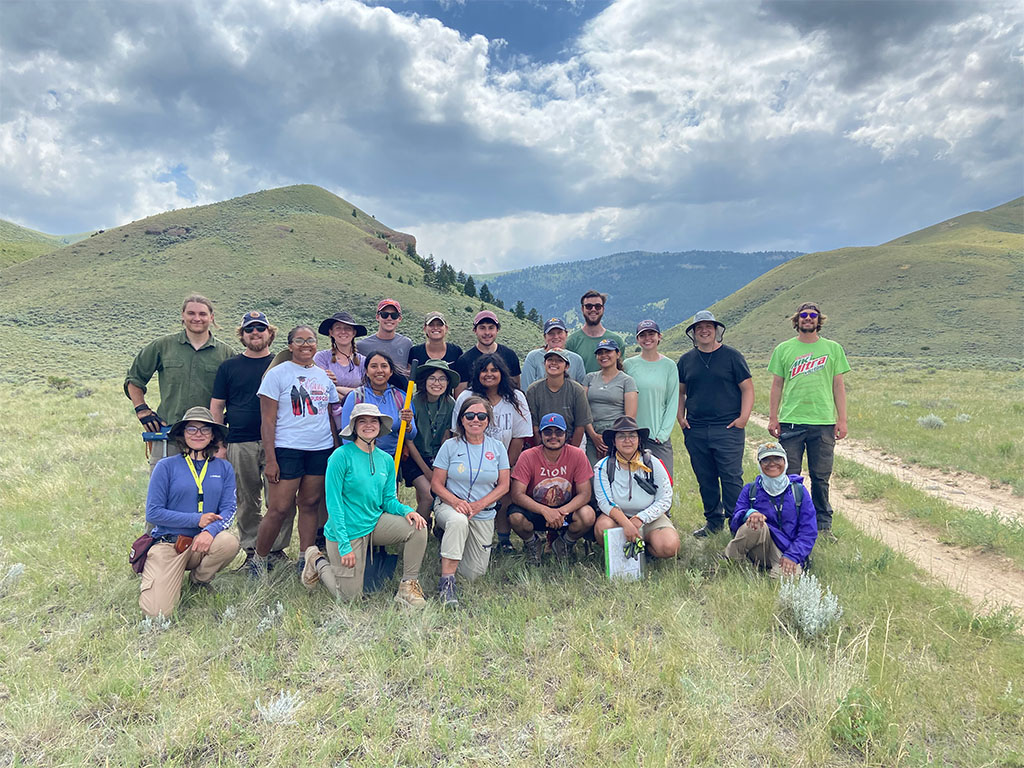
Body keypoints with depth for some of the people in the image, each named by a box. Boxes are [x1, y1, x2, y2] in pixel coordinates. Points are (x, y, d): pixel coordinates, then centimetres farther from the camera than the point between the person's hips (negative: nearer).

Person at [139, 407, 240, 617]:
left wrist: (211, 530, -22)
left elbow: (228, 509, -1)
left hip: (202, 544, 2)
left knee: (230, 542, -33)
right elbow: (153, 513, -5)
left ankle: (199, 580, 2)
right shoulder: (166, 466, -1)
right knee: (158, 612, -17)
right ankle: (166, 580, 21)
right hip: (167, 543, -2)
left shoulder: (223, 468, 7)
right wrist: (197, 520, -12)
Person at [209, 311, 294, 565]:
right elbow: (216, 407, 10)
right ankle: (252, 551, 18)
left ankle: (277, 549, 11)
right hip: (241, 444, 1)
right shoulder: (229, 367, 11)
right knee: (247, 501, 7)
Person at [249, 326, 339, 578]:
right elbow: (267, 420, -5)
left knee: (310, 504, 7)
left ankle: (306, 559, 17)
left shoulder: (324, 375, 13)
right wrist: (270, 459, -10)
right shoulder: (277, 373, -1)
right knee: (278, 508, -5)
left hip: (321, 450, 4)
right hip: (288, 450, -4)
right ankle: (258, 560, 12)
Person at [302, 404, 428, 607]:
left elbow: (389, 499, 7)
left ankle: (408, 586, -5)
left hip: (375, 523, 5)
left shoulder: (386, 460, 2)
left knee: (417, 526, -19)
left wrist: (406, 510, -16)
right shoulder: (341, 456, -16)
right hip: (346, 530, -5)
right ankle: (318, 561, 29)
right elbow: (333, 503, -16)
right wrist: (344, 545, -19)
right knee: (349, 596, 3)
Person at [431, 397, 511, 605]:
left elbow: (504, 485, 0)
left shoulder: (497, 447, 2)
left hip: (484, 515, 3)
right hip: (449, 505, -2)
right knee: (458, 521, -40)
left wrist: (479, 505, -15)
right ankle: (446, 582, -29)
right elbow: (436, 484, -4)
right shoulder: (450, 446, -3)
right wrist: (455, 501, -23)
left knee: (474, 573, 3)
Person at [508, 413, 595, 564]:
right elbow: (517, 494, -19)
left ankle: (565, 543, 5)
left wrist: (562, 511, -30)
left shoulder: (577, 455, -11)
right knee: (515, 516, -32)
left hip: (566, 509, 1)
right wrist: (546, 511, -33)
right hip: (535, 510, -1)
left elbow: (585, 494, -12)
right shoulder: (528, 457, -14)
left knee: (588, 516, -30)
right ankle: (532, 543, 5)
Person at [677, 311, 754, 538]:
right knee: (705, 479, 10)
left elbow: (747, 389, 2)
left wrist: (743, 418, -7)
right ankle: (713, 521, 23)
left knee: (731, 477, -6)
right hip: (695, 431, 4)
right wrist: (680, 417, 6)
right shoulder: (686, 360, 12)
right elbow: (680, 392, 19)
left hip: (728, 428, -4)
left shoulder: (731, 356, 2)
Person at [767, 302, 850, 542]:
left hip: (823, 423, 0)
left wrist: (842, 419, 2)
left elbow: (838, 385, 8)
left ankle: (823, 526, 16)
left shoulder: (833, 348, 9)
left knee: (821, 477, 5)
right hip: (791, 422, 0)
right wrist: (773, 418, 3)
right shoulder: (783, 349, 9)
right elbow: (777, 385, 9)